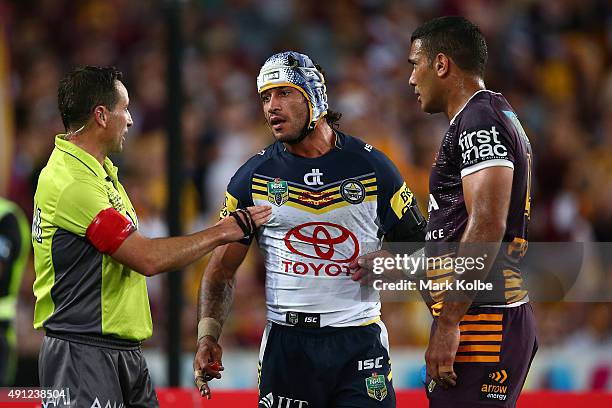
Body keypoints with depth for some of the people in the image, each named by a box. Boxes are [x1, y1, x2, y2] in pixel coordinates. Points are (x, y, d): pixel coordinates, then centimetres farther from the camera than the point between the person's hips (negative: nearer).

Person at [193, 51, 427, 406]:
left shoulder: (372, 167, 1)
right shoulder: (255, 176, 4)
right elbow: (223, 267, 8)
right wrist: (208, 336, -6)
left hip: (360, 341, -1)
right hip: (288, 345, 1)